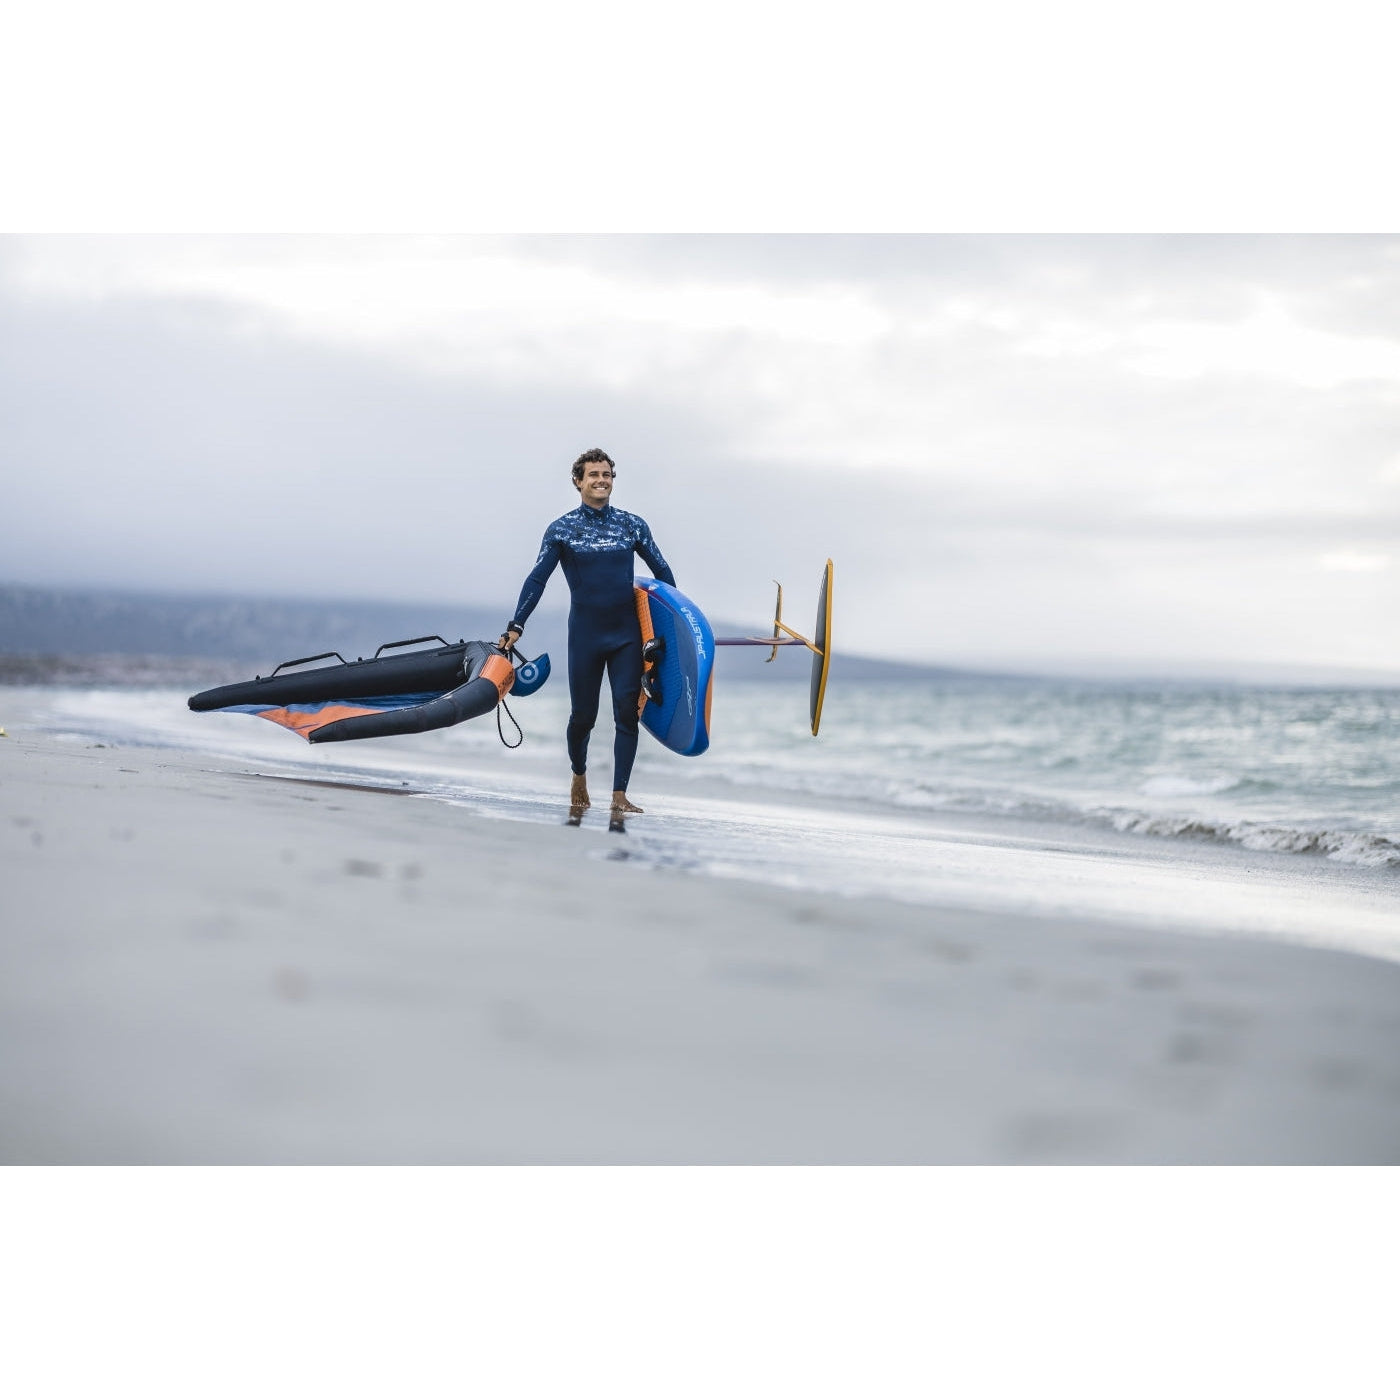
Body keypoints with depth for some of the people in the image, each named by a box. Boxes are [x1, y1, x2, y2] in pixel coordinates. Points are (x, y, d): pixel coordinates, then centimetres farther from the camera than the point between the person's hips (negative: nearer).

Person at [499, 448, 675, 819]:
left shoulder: (632, 525, 5)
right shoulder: (562, 530, -1)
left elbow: (662, 572, 12)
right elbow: (537, 579, -4)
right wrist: (516, 626, -12)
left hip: (627, 634, 1)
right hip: (585, 635, -1)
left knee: (627, 711, -7)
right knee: (583, 715, 4)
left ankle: (619, 796, -5)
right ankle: (579, 778, 32)